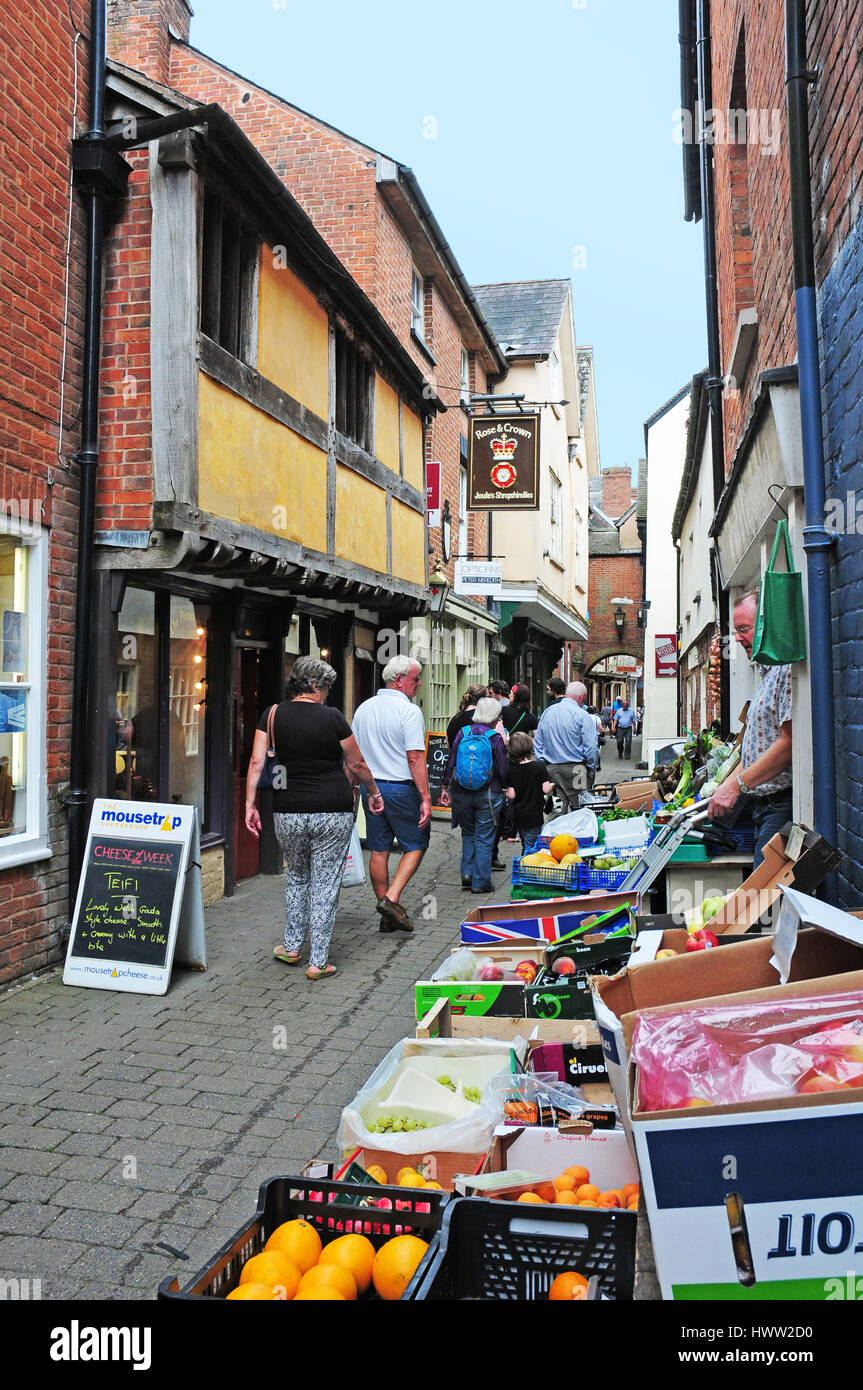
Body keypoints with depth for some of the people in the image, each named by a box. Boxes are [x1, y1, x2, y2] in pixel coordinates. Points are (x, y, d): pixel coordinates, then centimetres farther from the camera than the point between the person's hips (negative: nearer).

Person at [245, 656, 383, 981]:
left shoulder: (273, 715, 1)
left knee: (296, 875, 24)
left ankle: (292, 947, 31)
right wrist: (374, 793, 19)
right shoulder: (332, 718, -5)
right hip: (333, 813, -3)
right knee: (325, 884, 5)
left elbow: (257, 762, -3)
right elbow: (357, 764, 4)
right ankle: (318, 963, 10)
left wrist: (249, 804, 2)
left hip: (288, 813, 3)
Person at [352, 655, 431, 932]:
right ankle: (392, 899, -5)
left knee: (379, 850, 10)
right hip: (401, 788, -6)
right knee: (416, 846, 8)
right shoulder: (409, 711, -12)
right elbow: (415, 758, -18)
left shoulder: (363, 708, 9)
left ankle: (387, 916, 17)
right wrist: (425, 798, -16)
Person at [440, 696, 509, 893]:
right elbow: (503, 770, -6)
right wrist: (503, 788, 13)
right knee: (484, 838, 5)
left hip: (461, 793, 3)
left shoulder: (462, 733, -1)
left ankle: (467, 873, 13)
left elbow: (451, 762, 2)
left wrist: (445, 788, 10)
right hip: (488, 795, -3)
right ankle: (480, 882, 9)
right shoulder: (495, 738, -9)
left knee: (468, 833, 20)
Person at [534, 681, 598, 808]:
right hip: (575, 769, -5)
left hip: (550, 768, 5)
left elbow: (538, 742, 13)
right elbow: (591, 747, -11)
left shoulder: (547, 712, 9)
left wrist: (543, 765, 17)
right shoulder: (582, 715, -9)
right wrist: (592, 769, 1)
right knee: (579, 810, 0)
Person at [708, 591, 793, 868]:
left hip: (782, 804, -10)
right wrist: (727, 785, 14)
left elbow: (789, 741, -22)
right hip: (763, 804, 10)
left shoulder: (789, 670, -14)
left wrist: (737, 784, -17)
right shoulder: (769, 672, 20)